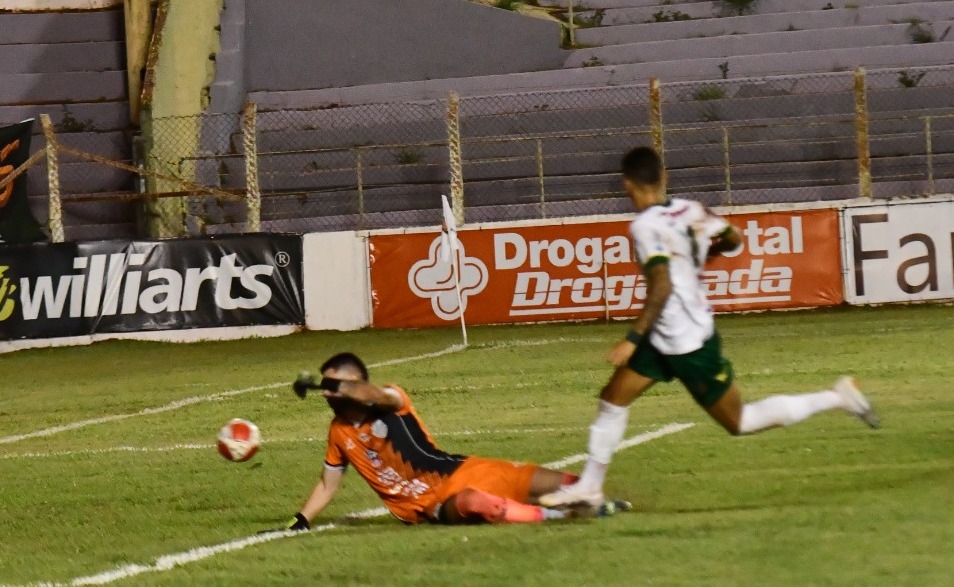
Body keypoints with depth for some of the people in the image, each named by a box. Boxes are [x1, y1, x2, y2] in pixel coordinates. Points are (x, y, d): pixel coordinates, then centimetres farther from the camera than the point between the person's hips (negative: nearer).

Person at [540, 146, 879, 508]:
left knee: (739, 423, 4)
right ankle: (589, 486, 17)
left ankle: (835, 399, 7)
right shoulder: (689, 210, 0)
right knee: (612, 399, 10)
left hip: (688, 345, -9)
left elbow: (662, 286, -30)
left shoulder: (646, 226, -22)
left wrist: (633, 339, -26)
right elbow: (733, 240, 14)